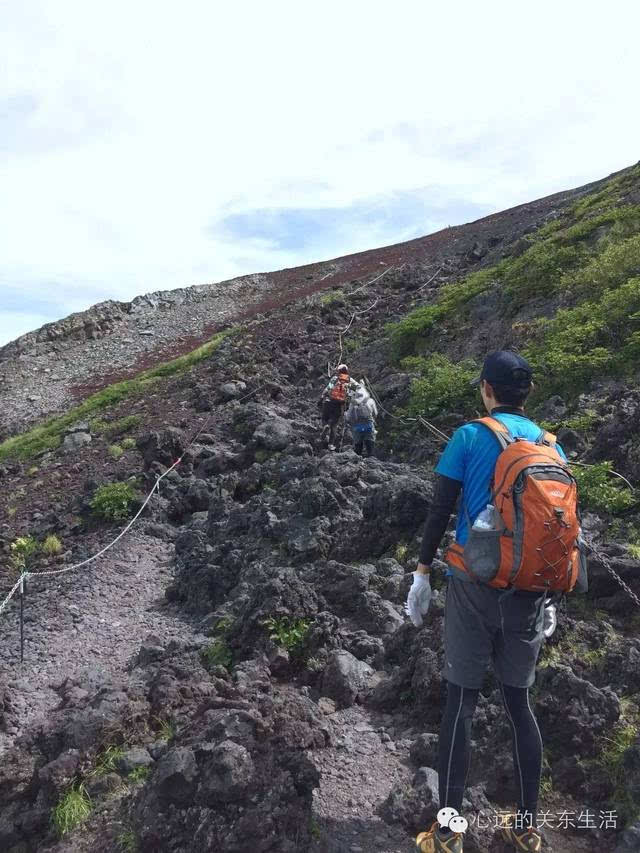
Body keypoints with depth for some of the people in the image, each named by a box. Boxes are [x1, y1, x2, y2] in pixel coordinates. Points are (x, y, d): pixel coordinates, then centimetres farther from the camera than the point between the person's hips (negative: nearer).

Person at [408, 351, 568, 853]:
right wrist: (550, 595, 17)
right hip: (529, 589, 4)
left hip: (475, 585, -4)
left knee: (462, 702, 4)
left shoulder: (470, 437, -7)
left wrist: (423, 572, 1)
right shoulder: (551, 446, 6)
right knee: (519, 701, 16)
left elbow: (440, 511, -9)